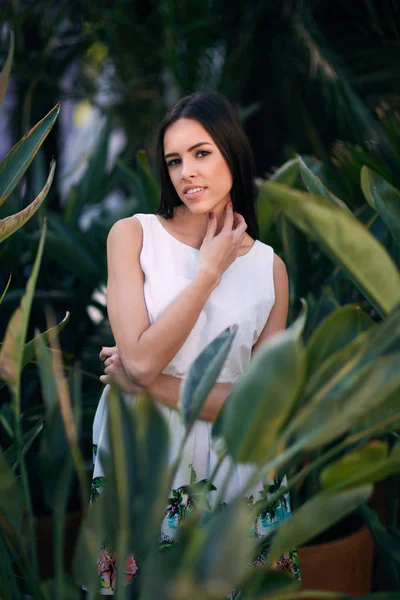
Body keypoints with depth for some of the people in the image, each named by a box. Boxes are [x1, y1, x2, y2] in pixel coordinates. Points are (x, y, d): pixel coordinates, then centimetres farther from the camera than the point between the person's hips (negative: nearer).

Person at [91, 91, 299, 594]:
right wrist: (210, 270, -11)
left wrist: (152, 385, -12)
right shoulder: (132, 234, -4)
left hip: (231, 469, 2)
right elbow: (141, 360, -15)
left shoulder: (269, 267, 2)